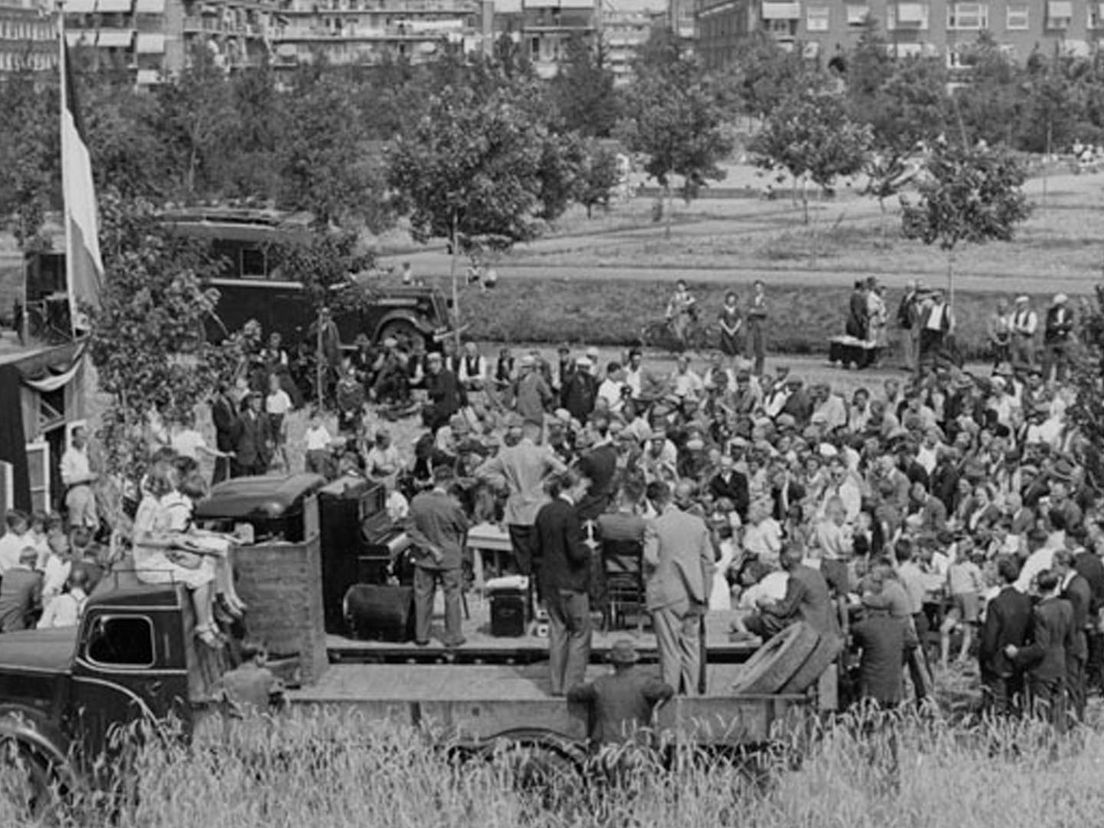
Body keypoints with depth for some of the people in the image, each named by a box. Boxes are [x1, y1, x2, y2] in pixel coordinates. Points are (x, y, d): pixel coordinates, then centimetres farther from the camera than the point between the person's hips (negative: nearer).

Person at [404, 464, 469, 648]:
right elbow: (464, 528, -5)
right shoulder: (452, 506, -21)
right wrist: (460, 547, 15)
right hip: (450, 558, -3)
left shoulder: (417, 501, -12)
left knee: (423, 596, 15)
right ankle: (453, 636, 18)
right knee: (451, 597, 11)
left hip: (424, 558, 3)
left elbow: (411, 530, -9)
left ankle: (421, 636, 21)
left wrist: (429, 548, -8)